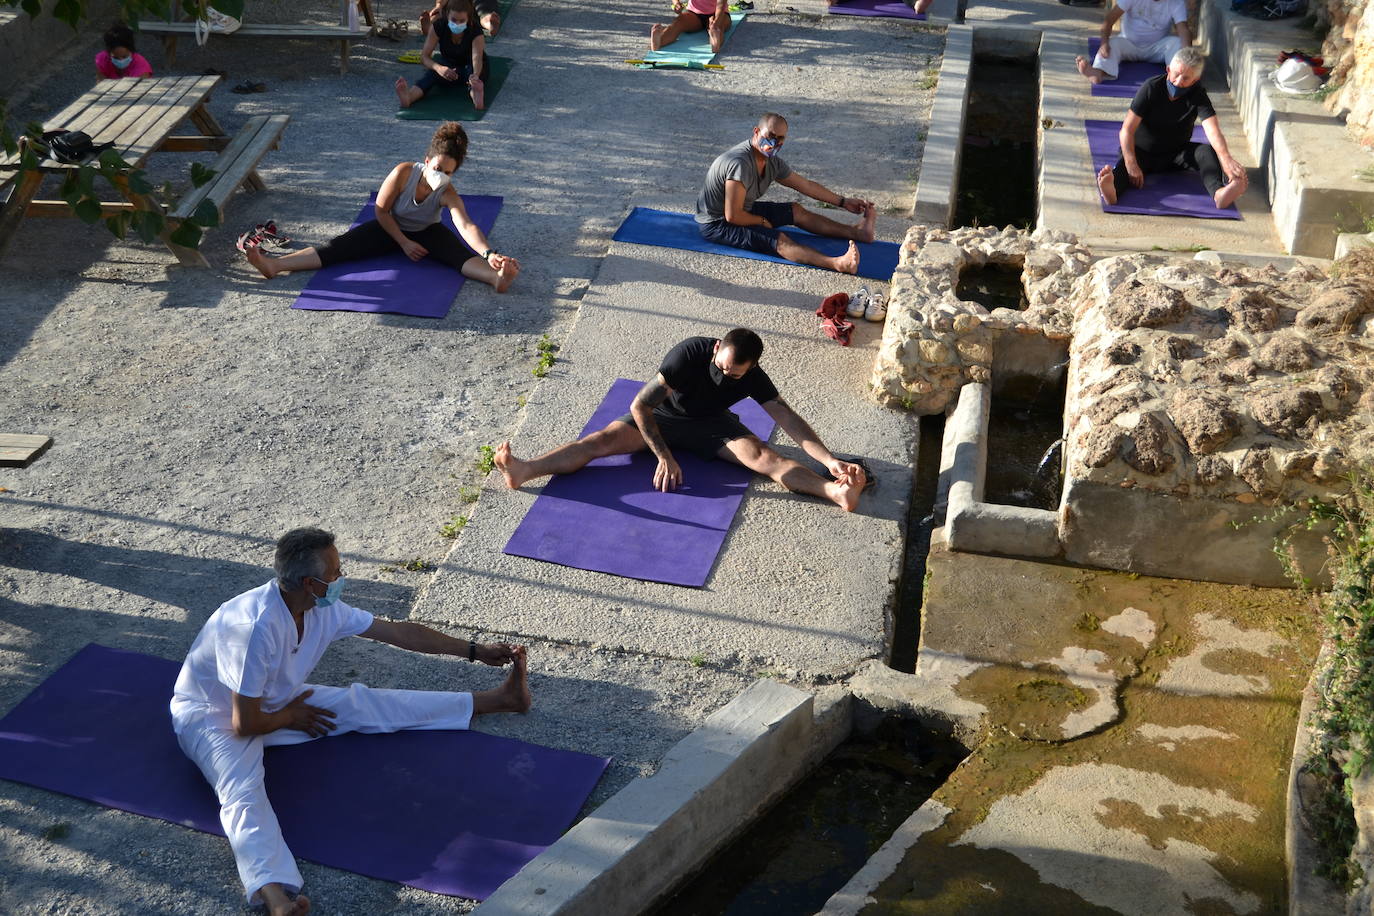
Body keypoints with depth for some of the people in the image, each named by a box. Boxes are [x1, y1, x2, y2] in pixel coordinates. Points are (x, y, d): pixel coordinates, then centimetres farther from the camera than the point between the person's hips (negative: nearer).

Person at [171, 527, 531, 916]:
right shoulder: (257, 625, -37)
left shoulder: (324, 608, -12)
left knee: (365, 704, 3)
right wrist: (291, 716, -11)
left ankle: (496, 699, 9)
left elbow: (397, 632, -1)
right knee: (243, 793, -35)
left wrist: (475, 651, 3)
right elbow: (245, 724, -32)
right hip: (213, 716, -7)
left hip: (273, 701, 7)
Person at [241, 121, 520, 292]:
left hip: (427, 232, 0)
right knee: (340, 247, -16)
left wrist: (490, 254, -60)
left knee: (460, 253, -32)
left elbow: (467, 226, -44)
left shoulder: (448, 194, -27)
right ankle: (273, 264, -31)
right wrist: (404, 243, -18)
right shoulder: (404, 173, -27)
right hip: (392, 228, 1)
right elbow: (380, 210, -16)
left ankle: (498, 277, -61)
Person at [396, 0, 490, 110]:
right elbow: (424, 56, -24)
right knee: (433, 73, -33)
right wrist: (439, 68, -47)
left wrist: (475, 75, -68)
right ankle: (408, 98, -61)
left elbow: (477, 58, -44)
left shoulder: (476, 32, -27)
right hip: (448, 65, 2)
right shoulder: (438, 26, -21)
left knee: (471, 71, -38)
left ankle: (477, 96, -73)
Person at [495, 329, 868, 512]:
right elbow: (640, 405, -29)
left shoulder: (753, 378, -20)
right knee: (605, 439, -26)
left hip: (711, 424, 1)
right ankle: (525, 471, -45)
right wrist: (664, 456, -33)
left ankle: (835, 491, -46)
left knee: (762, 455, -25)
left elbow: (790, 420, -22)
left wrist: (829, 459, -35)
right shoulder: (690, 353, -29)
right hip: (661, 417, -1)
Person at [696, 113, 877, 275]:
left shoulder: (772, 162, -1)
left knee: (797, 211, 11)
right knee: (779, 240, -27)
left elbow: (806, 185, 12)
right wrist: (762, 221, -13)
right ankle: (837, 263, -44)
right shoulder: (740, 163, -31)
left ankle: (856, 231, 16)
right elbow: (733, 216, -31)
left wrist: (843, 202, 16)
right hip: (715, 225, -10)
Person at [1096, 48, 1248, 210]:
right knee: (1124, 164, -35)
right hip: (1143, 152, -2)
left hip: (1176, 154, 3)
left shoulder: (1198, 95, -11)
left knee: (1208, 151, -25)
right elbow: (1127, 129, -23)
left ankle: (1219, 193, -53)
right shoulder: (1151, 88, -16)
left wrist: (1226, 159, -48)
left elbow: (1213, 130, -27)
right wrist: (1131, 164, -39)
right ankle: (1112, 189, -70)